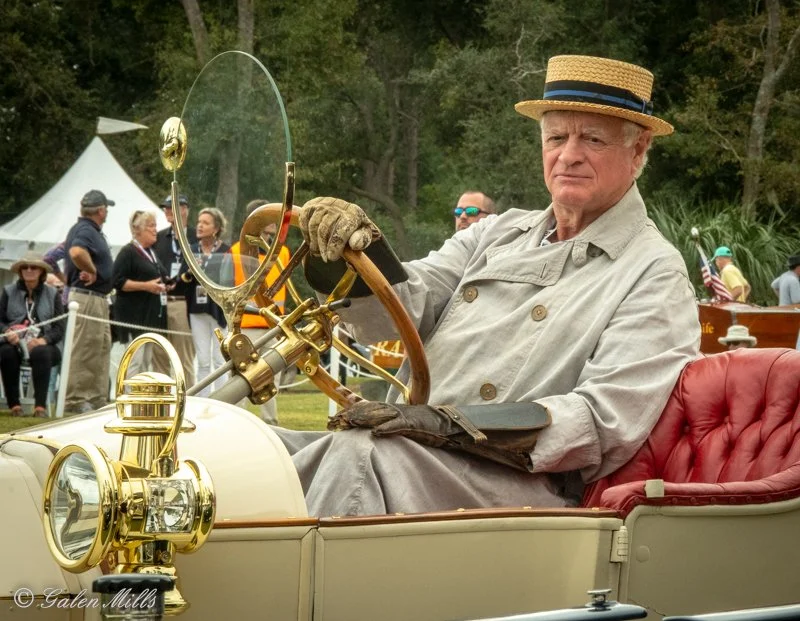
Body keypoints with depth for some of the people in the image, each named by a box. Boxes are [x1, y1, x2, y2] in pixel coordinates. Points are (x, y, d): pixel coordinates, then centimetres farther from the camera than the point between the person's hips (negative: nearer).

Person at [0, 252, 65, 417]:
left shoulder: (52, 294, 9)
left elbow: (59, 329, 4)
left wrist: (43, 340, -16)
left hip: (42, 345, -1)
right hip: (14, 343, 1)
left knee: (40, 353, -37)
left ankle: (41, 405, -39)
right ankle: (13, 404, -29)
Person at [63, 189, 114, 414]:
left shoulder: (86, 229, 16)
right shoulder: (86, 230, -16)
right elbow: (77, 252, -36)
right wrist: (92, 271, -22)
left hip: (98, 299, 11)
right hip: (88, 297, -11)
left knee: (101, 349, 14)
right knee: (83, 350, -8)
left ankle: (97, 398, 18)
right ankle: (75, 401, -6)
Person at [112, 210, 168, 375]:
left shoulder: (151, 253, 18)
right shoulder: (128, 252, -8)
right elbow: (118, 281, -16)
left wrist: (163, 286, 15)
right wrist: (145, 286, -21)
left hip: (152, 314, 9)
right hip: (134, 314, -9)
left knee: (147, 361, 10)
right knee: (134, 361, -11)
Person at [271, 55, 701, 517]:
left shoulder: (656, 275, 3)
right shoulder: (501, 233, 24)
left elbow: (609, 421, -11)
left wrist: (453, 424, -21)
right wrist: (357, 253, -13)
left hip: (521, 485, -6)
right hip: (404, 451, 7)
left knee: (360, 452, -33)